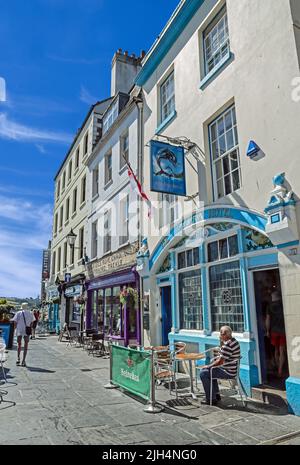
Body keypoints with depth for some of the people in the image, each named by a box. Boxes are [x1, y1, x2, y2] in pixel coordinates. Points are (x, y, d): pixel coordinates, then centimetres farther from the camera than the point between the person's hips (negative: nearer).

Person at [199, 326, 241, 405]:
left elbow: (220, 361, -22)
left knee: (203, 373, -8)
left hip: (228, 372, -11)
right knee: (211, 370, 27)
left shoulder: (227, 345, -25)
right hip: (232, 370, 11)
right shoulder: (233, 341, 8)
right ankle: (216, 395, 31)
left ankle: (211, 399, 1)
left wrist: (209, 366, -10)